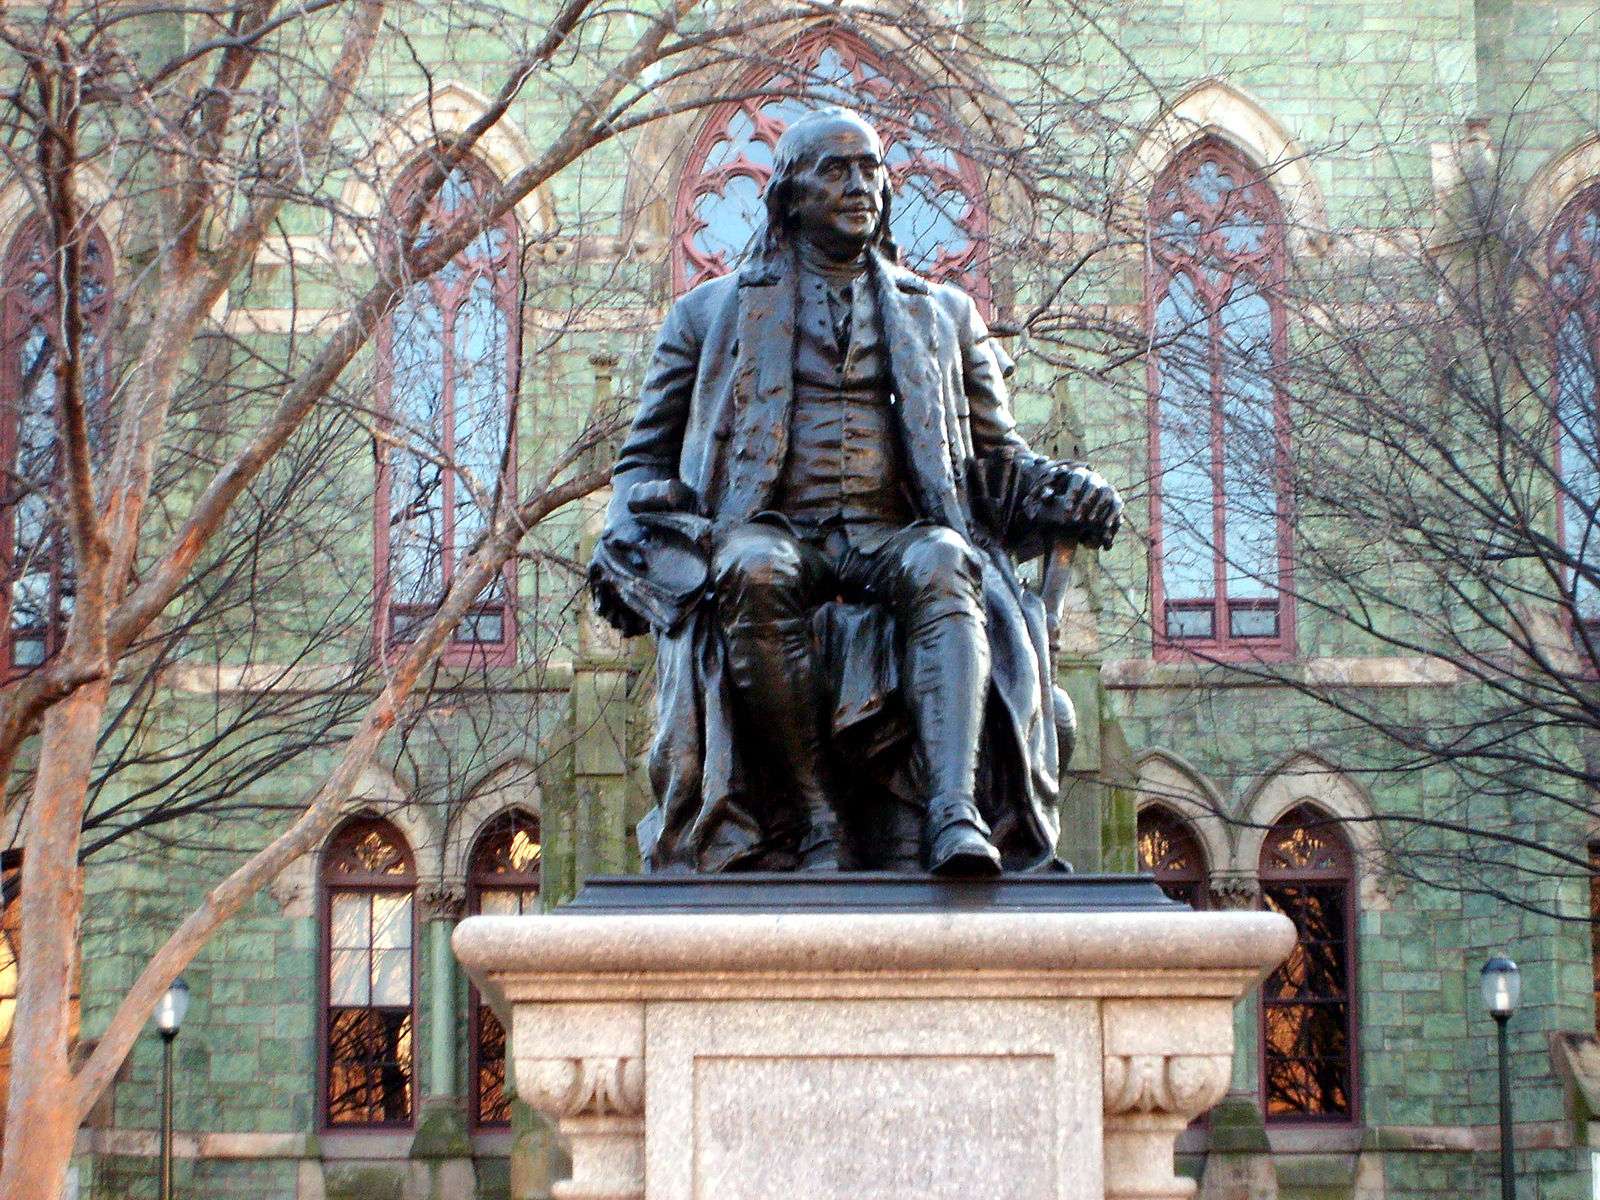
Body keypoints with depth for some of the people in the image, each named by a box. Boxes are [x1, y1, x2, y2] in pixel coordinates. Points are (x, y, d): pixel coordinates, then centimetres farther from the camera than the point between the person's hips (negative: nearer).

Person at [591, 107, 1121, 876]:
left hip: (892, 541, 1)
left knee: (940, 563, -37)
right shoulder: (713, 313, 21)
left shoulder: (944, 315, 25)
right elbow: (645, 458, 20)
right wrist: (630, 540, -3)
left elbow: (997, 460, 23)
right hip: (778, 532, -1)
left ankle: (957, 814, -52)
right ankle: (809, 821, -36)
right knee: (752, 570, -38)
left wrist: (1061, 493, -1)